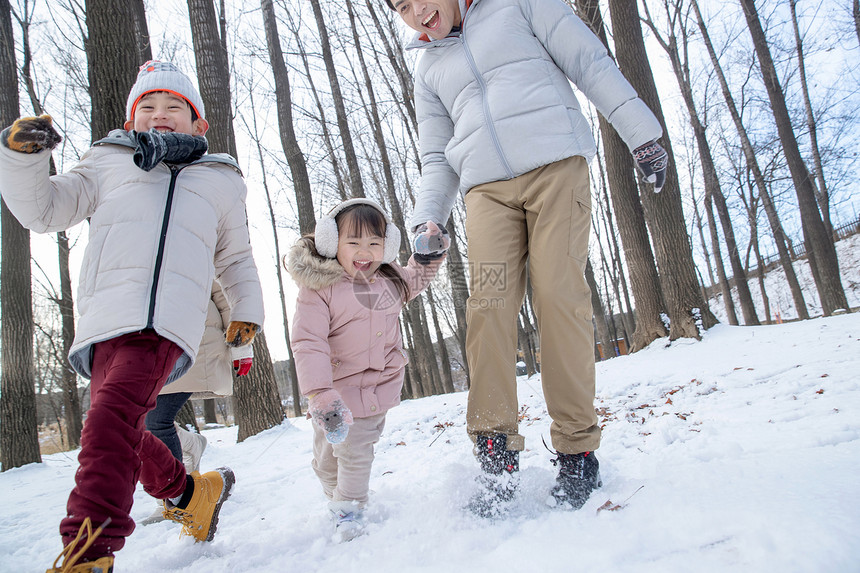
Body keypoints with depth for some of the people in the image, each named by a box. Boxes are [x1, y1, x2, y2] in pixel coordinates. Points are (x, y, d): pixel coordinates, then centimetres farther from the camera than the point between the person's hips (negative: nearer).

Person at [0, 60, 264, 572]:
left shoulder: (221, 182, 26)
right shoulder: (110, 163, 25)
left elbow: (236, 258, 32)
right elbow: (43, 210, 19)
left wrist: (248, 309, 20)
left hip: (168, 322, -3)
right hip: (107, 314, 3)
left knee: (113, 417, -24)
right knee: (123, 434, 8)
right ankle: (191, 492, 29)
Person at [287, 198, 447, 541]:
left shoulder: (389, 281, -2)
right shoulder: (317, 287, -19)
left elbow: (415, 280, 21)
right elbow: (308, 343, -24)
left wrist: (429, 255, 0)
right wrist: (320, 394, -32)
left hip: (376, 388, 2)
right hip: (335, 387, -1)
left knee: (356, 452, 1)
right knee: (326, 458, 14)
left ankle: (350, 507, 25)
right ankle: (335, 498, 43)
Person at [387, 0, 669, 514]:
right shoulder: (428, 70, 24)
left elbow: (591, 62, 9)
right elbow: (437, 158, 21)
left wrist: (641, 133, 1)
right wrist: (427, 219, 3)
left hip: (556, 166, -3)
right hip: (487, 189, 3)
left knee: (560, 296, -13)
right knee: (489, 304, -15)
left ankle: (577, 448, -3)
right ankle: (497, 455, -12)